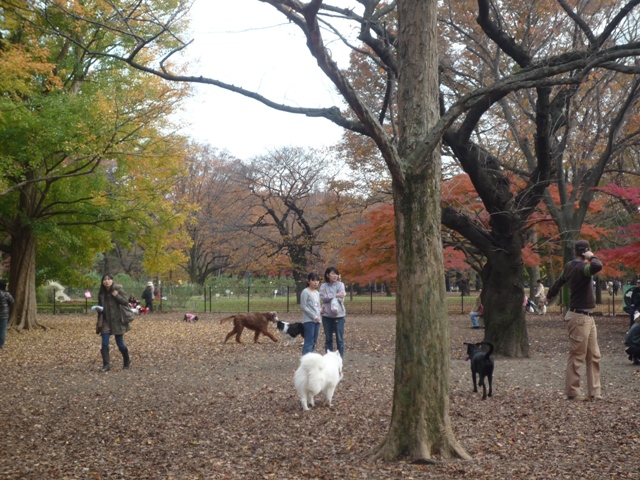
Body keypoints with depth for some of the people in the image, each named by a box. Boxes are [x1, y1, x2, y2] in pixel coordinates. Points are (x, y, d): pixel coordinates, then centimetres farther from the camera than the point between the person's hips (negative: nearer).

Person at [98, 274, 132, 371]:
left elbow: (126, 302, -10)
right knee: (104, 344, -7)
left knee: (120, 344, 3)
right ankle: (106, 365, -3)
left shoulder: (118, 290, -5)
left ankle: (127, 362, 25)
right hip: (106, 322, 4)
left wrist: (116, 295, -20)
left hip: (117, 321, -4)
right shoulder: (101, 294, 9)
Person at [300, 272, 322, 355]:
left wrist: (321, 311, -2)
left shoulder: (317, 293, 15)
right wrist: (314, 316, -16)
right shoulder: (305, 292, -8)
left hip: (317, 320, 8)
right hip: (308, 320, -8)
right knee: (309, 342, -12)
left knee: (313, 342, 9)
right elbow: (303, 306, -12)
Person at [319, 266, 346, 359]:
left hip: (339, 315, -2)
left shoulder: (340, 285, 0)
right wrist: (336, 295, -12)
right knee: (328, 339, 9)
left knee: (339, 338, 1)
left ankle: (340, 358, 7)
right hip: (327, 316, 2)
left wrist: (329, 296, -10)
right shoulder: (323, 286, 4)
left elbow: (341, 299, -10)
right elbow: (323, 297, -11)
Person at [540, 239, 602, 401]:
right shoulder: (582, 268, -18)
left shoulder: (570, 266, 11)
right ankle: (572, 392, 4)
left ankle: (594, 391, 15)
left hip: (587, 317, 10)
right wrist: (591, 257, -18)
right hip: (579, 317, -10)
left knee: (594, 356, 11)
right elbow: (597, 266, -39)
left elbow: (558, 282, 25)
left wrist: (548, 297, 41)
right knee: (577, 356, -3)